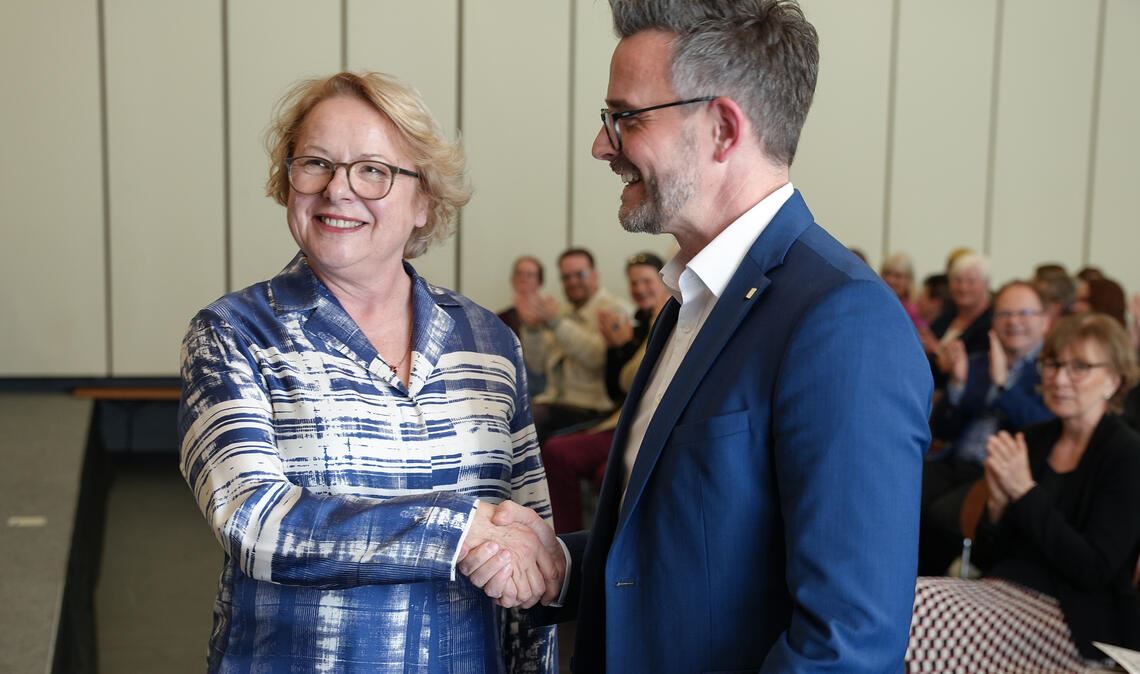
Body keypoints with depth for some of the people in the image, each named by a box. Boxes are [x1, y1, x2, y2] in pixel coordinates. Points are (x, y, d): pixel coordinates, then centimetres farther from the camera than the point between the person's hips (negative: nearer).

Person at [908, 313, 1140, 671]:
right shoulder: (1032, 439, 11)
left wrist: (1025, 492, -16)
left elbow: (1095, 571, -14)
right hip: (1002, 589, 5)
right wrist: (998, 503, -9)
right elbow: (985, 558, 11)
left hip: (1076, 619, -5)